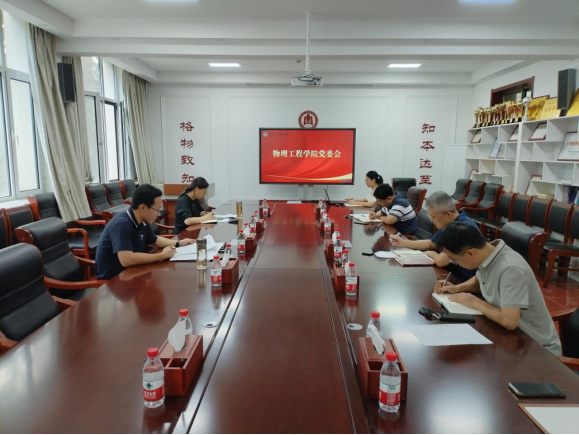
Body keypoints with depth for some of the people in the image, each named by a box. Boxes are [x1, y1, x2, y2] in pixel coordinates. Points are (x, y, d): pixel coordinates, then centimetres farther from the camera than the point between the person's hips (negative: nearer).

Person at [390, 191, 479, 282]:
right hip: (453, 274, 8)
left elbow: (441, 261, -33)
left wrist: (432, 254, -9)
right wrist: (404, 243, 8)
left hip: (465, 282, -8)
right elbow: (431, 244, 19)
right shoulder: (448, 224, 3)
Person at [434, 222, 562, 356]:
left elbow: (509, 321, -37)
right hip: (510, 336, 7)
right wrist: (458, 288, 0)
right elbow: (481, 280, 17)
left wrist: (475, 302, -21)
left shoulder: (510, 269, -30)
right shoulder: (487, 254, -5)